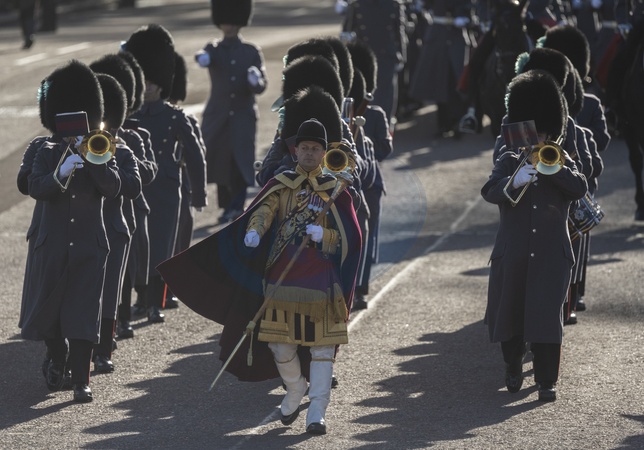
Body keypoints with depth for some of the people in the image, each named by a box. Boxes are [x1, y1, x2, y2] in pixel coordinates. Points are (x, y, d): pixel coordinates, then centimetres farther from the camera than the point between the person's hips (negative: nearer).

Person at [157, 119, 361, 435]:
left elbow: (350, 239, 2)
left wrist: (323, 235, -18)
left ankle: (317, 412, -2)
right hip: (283, 279, 2)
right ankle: (295, 388, 32)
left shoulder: (335, 191, 4)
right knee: (279, 343, 4)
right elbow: (262, 210, -10)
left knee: (322, 346, -4)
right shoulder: (281, 185, 8)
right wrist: (253, 232, -32)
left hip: (321, 281, -2)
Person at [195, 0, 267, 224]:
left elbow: (261, 87, 1)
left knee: (241, 163, -11)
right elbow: (203, 56, -21)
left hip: (244, 116, -1)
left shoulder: (252, 52, 5)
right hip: (217, 117, 1)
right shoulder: (214, 50, 5)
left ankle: (236, 207, -13)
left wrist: (255, 81, -24)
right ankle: (228, 208, 18)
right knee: (219, 162, 5)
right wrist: (202, 57, -46)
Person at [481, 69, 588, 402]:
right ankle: (513, 366, 35)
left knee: (547, 315, -9)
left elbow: (579, 189, -11)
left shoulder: (562, 162, 8)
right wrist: (514, 181, -32)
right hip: (511, 254, 1)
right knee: (509, 311, 12)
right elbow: (490, 192, -13)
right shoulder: (508, 162, 5)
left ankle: (547, 380, -5)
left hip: (551, 255, -1)